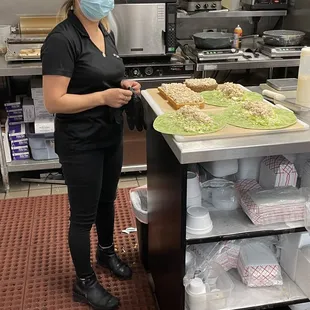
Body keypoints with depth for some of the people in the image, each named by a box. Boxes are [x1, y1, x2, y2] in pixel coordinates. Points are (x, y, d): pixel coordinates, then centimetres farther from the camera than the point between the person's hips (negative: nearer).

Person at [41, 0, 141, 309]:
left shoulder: (105, 30, 5)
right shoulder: (62, 39, -20)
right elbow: (53, 102, -22)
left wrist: (122, 85, -2)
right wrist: (103, 97, -25)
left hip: (111, 134, 8)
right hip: (80, 143, -8)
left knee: (107, 200, 24)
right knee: (83, 214, 8)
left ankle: (106, 252, 49)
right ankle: (84, 283, 29)